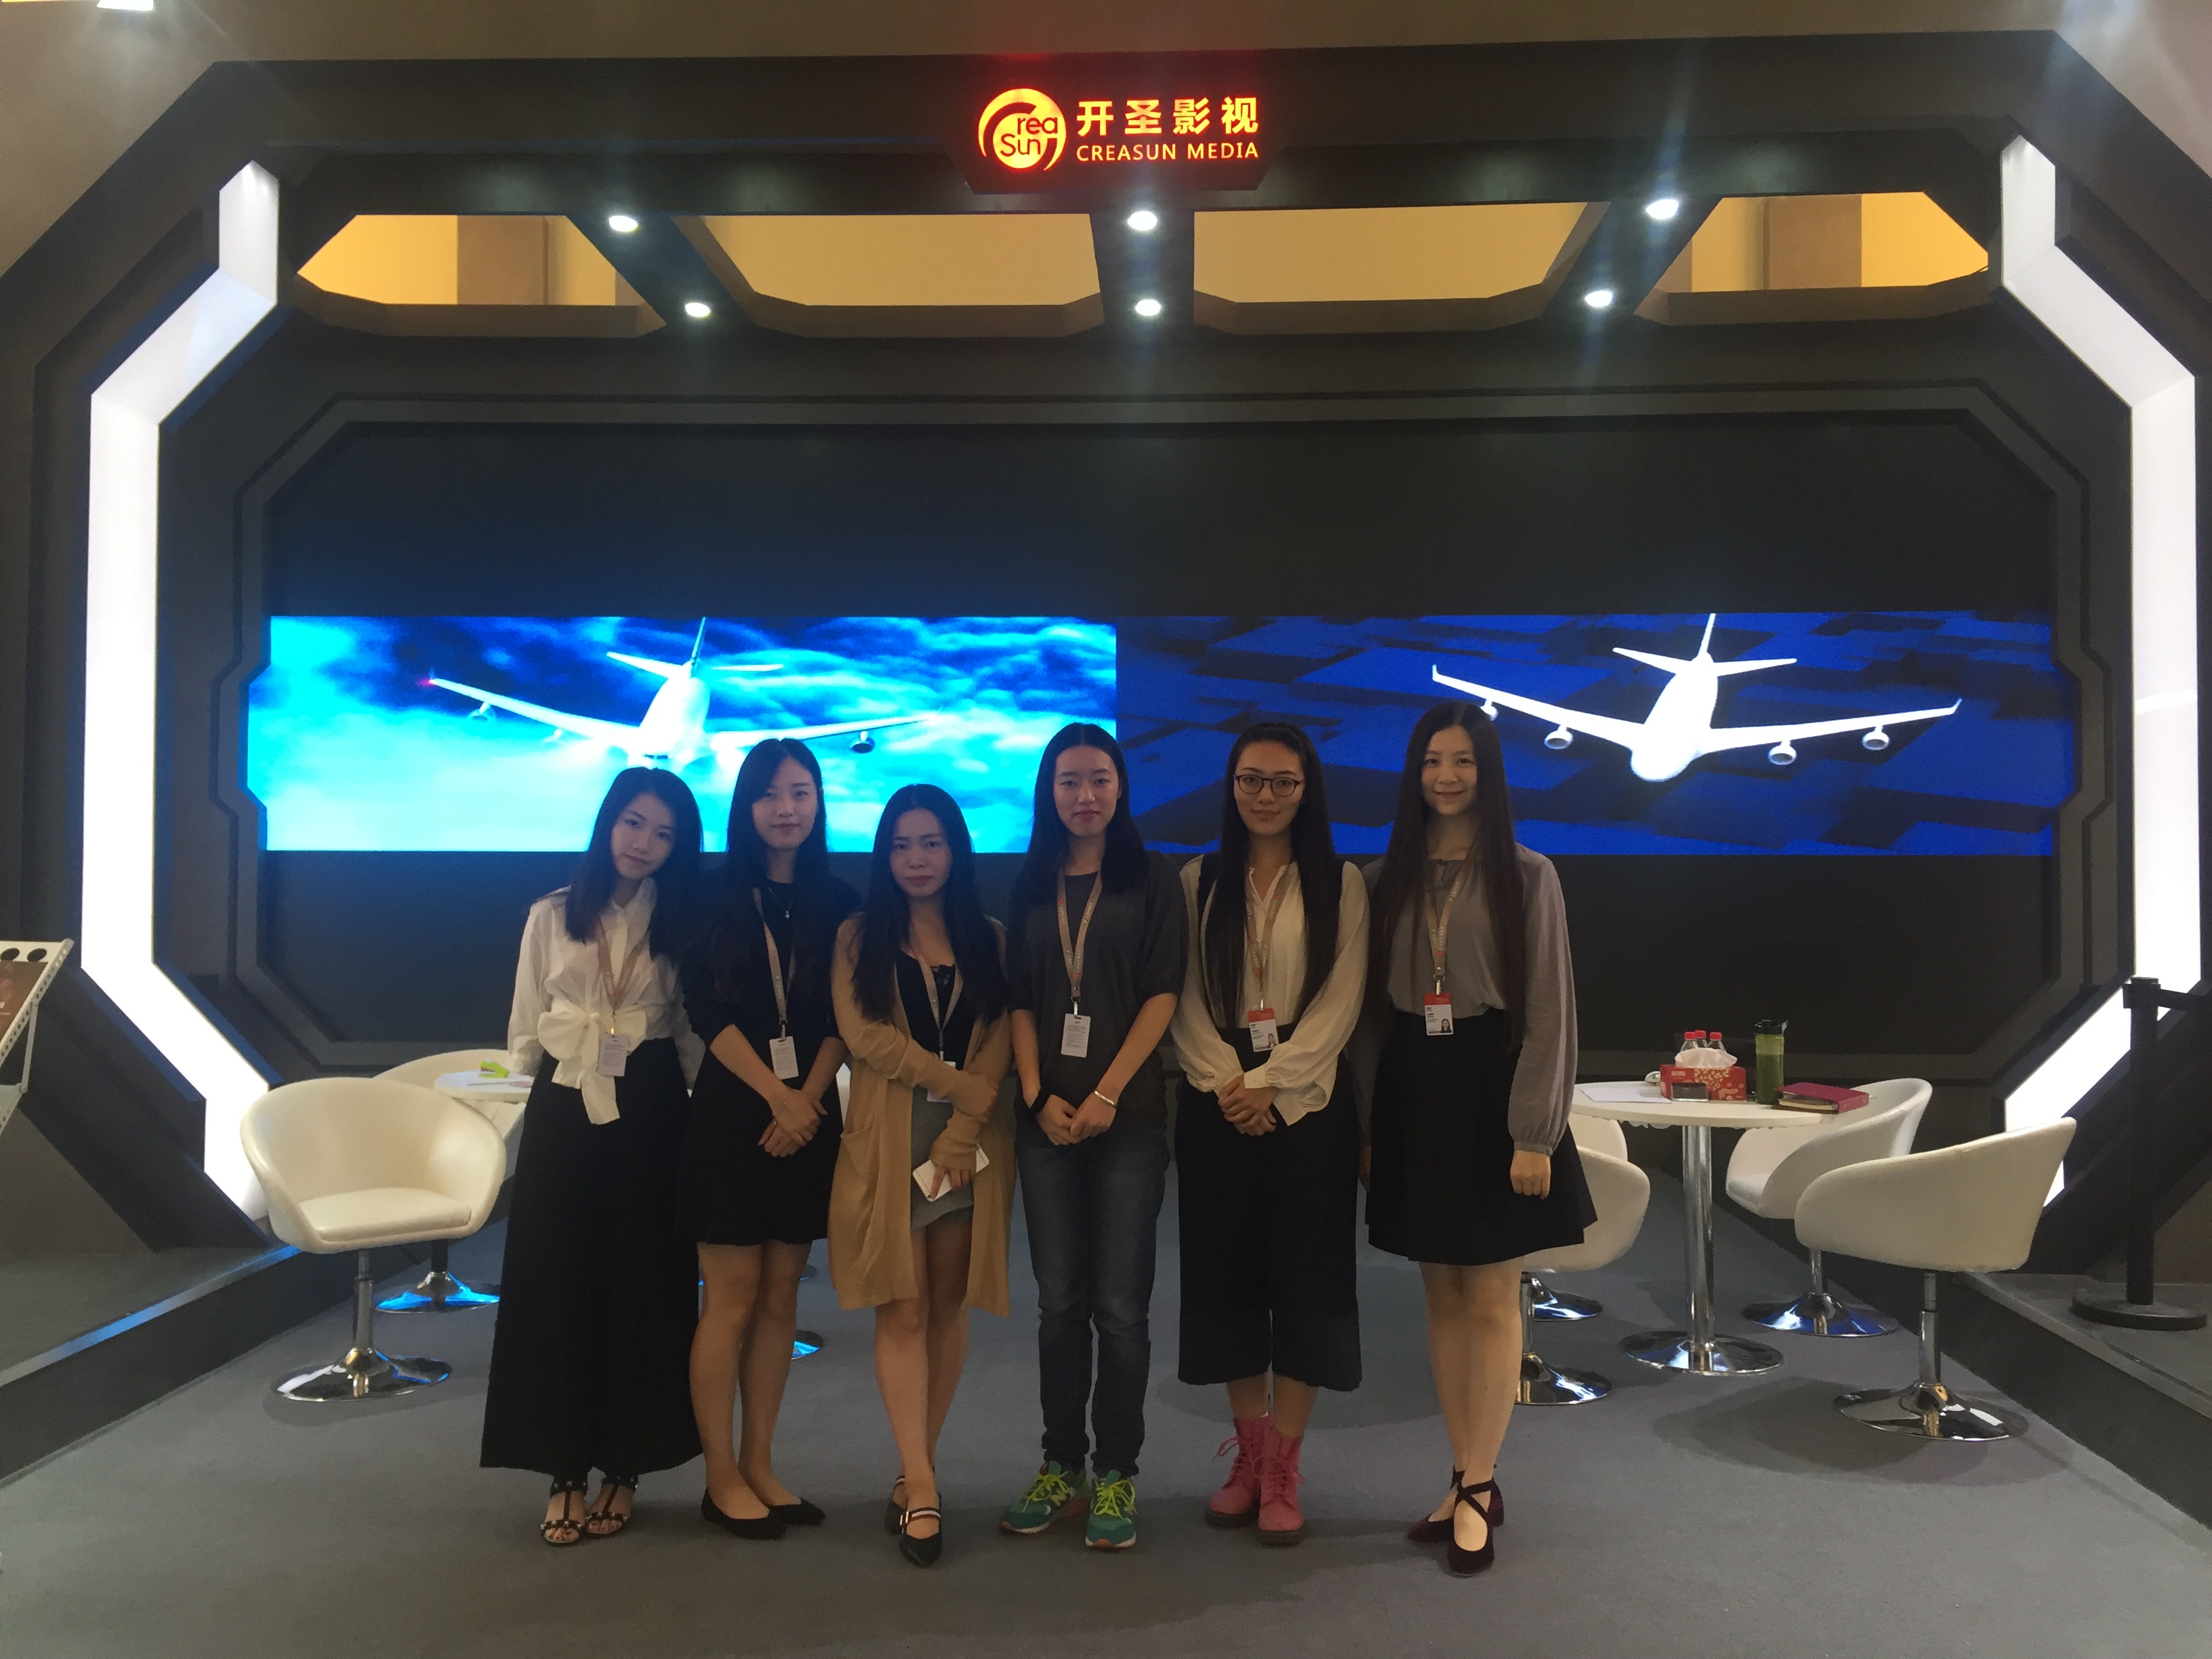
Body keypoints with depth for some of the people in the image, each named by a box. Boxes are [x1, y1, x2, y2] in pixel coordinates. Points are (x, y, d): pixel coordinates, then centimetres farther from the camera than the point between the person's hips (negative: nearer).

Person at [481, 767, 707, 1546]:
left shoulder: (680, 925, 5)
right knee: (557, 1289, 1)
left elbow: (693, 1036, 4)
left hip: (649, 1121, 0)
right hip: (562, 1116, 1)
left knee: (642, 1288, 3)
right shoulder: (551, 917, 6)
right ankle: (565, 1470, 11)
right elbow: (524, 1038, 8)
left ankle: (623, 1468, 15)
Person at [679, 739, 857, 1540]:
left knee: (779, 1298, 8)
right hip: (731, 1113, -3)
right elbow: (707, 1010, -7)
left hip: (808, 1118, 3)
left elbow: (842, 1019, 2)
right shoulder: (717, 897, 0)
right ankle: (720, 1475, 10)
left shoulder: (838, 903, 7)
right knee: (733, 1298, -1)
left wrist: (806, 1098, -11)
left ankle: (759, 1465, 19)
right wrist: (775, 1094, -13)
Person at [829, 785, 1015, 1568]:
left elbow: (1001, 1041, 1)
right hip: (887, 1141, -2)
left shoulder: (990, 941, 10)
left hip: (972, 1142, 2)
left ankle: (914, 1476, 17)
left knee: (947, 1309, 5)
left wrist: (964, 1127, -12)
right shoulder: (859, 938, 6)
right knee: (901, 1310, -6)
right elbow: (863, 1034, -6)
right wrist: (962, 1084, -12)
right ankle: (923, 1490, -5)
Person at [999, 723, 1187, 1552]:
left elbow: (1163, 993, -4)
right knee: (1059, 1301, 8)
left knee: (1120, 1305, -1)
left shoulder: (1151, 877, 3)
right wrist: (1038, 1095, -5)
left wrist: (1107, 1094, -12)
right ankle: (1060, 1466, 19)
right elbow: (1020, 1000, 9)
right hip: (1046, 1116, 3)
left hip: (1128, 1115, -3)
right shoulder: (1032, 885, 12)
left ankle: (1116, 1474, 11)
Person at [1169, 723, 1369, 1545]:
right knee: (1226, 1275, 6)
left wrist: (1270, 1084, -13)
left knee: (1305, 1277, 0)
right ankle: (1248, 1455, 19)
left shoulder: (1340, 885, 3)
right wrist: (1226, 1082, -10)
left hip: (1306, 1101, -2)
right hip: (1217, 1101, 2)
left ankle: (1282, 1471, 10)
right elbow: (1186, 997, 3)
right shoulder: (1199, 882, 8)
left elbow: (1341, 1001, -5)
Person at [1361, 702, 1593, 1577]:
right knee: (1442, 1298, 10)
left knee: (1491, 1299, 0)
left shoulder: (1526, 875, -3)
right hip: (1412, 1095, 4)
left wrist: (1534, 1132, -11)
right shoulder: (1385, 878, 7)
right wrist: (1365, 1122, 4)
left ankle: (1474, 1489, 11)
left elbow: (1549, 1010, -6)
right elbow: (1371, 1003, 7)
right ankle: (1472, 1480, 21)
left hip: (1490, 1090, -3)